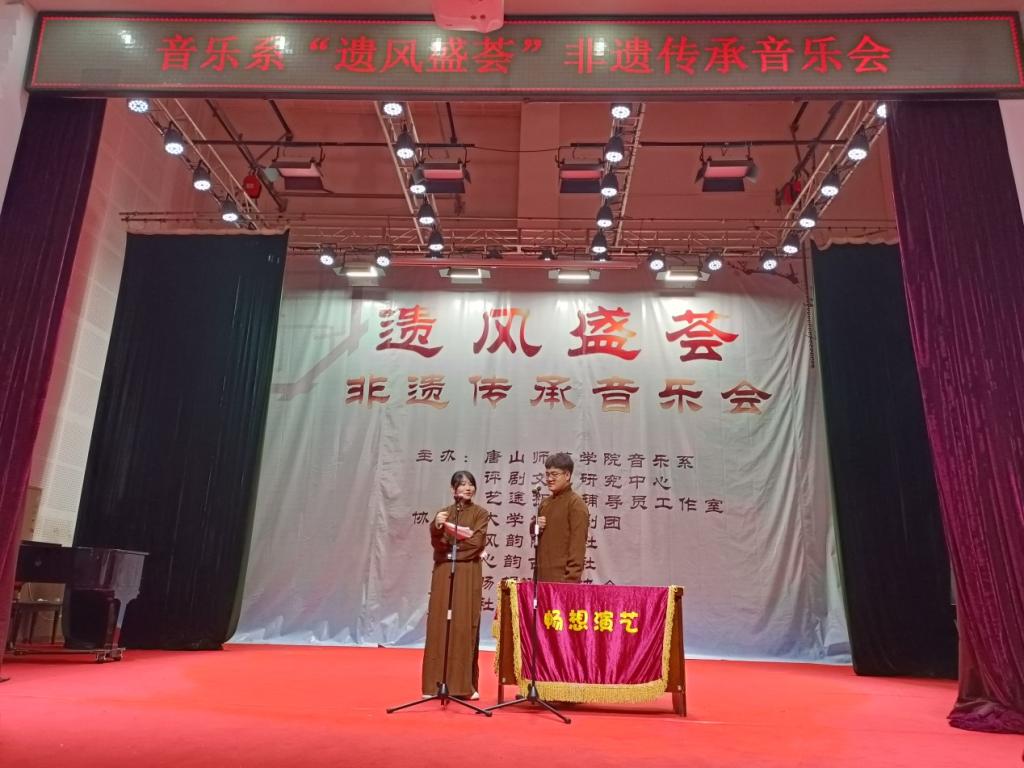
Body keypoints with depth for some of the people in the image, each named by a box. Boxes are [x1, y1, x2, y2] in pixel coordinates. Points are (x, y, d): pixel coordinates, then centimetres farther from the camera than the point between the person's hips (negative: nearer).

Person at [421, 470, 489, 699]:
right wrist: (437, 528, -24)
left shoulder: (480, 514, 3)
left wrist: (449, 540, -5)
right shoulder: (443, 513, 10)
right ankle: (437, 683, 9)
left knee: (465, 626, -2)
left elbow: (476, 543, -10)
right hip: (444, 574, 3)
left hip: (468, 575, -2)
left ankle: (466, 684, 5)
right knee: (440, 625, 2)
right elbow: (436, 543, -4)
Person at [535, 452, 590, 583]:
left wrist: (571, 580, -17)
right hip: (542, 575, 7)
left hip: (562, 578, -7)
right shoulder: (545, 502, 13)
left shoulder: (576, 504, -8)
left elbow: (577, 545, -12)